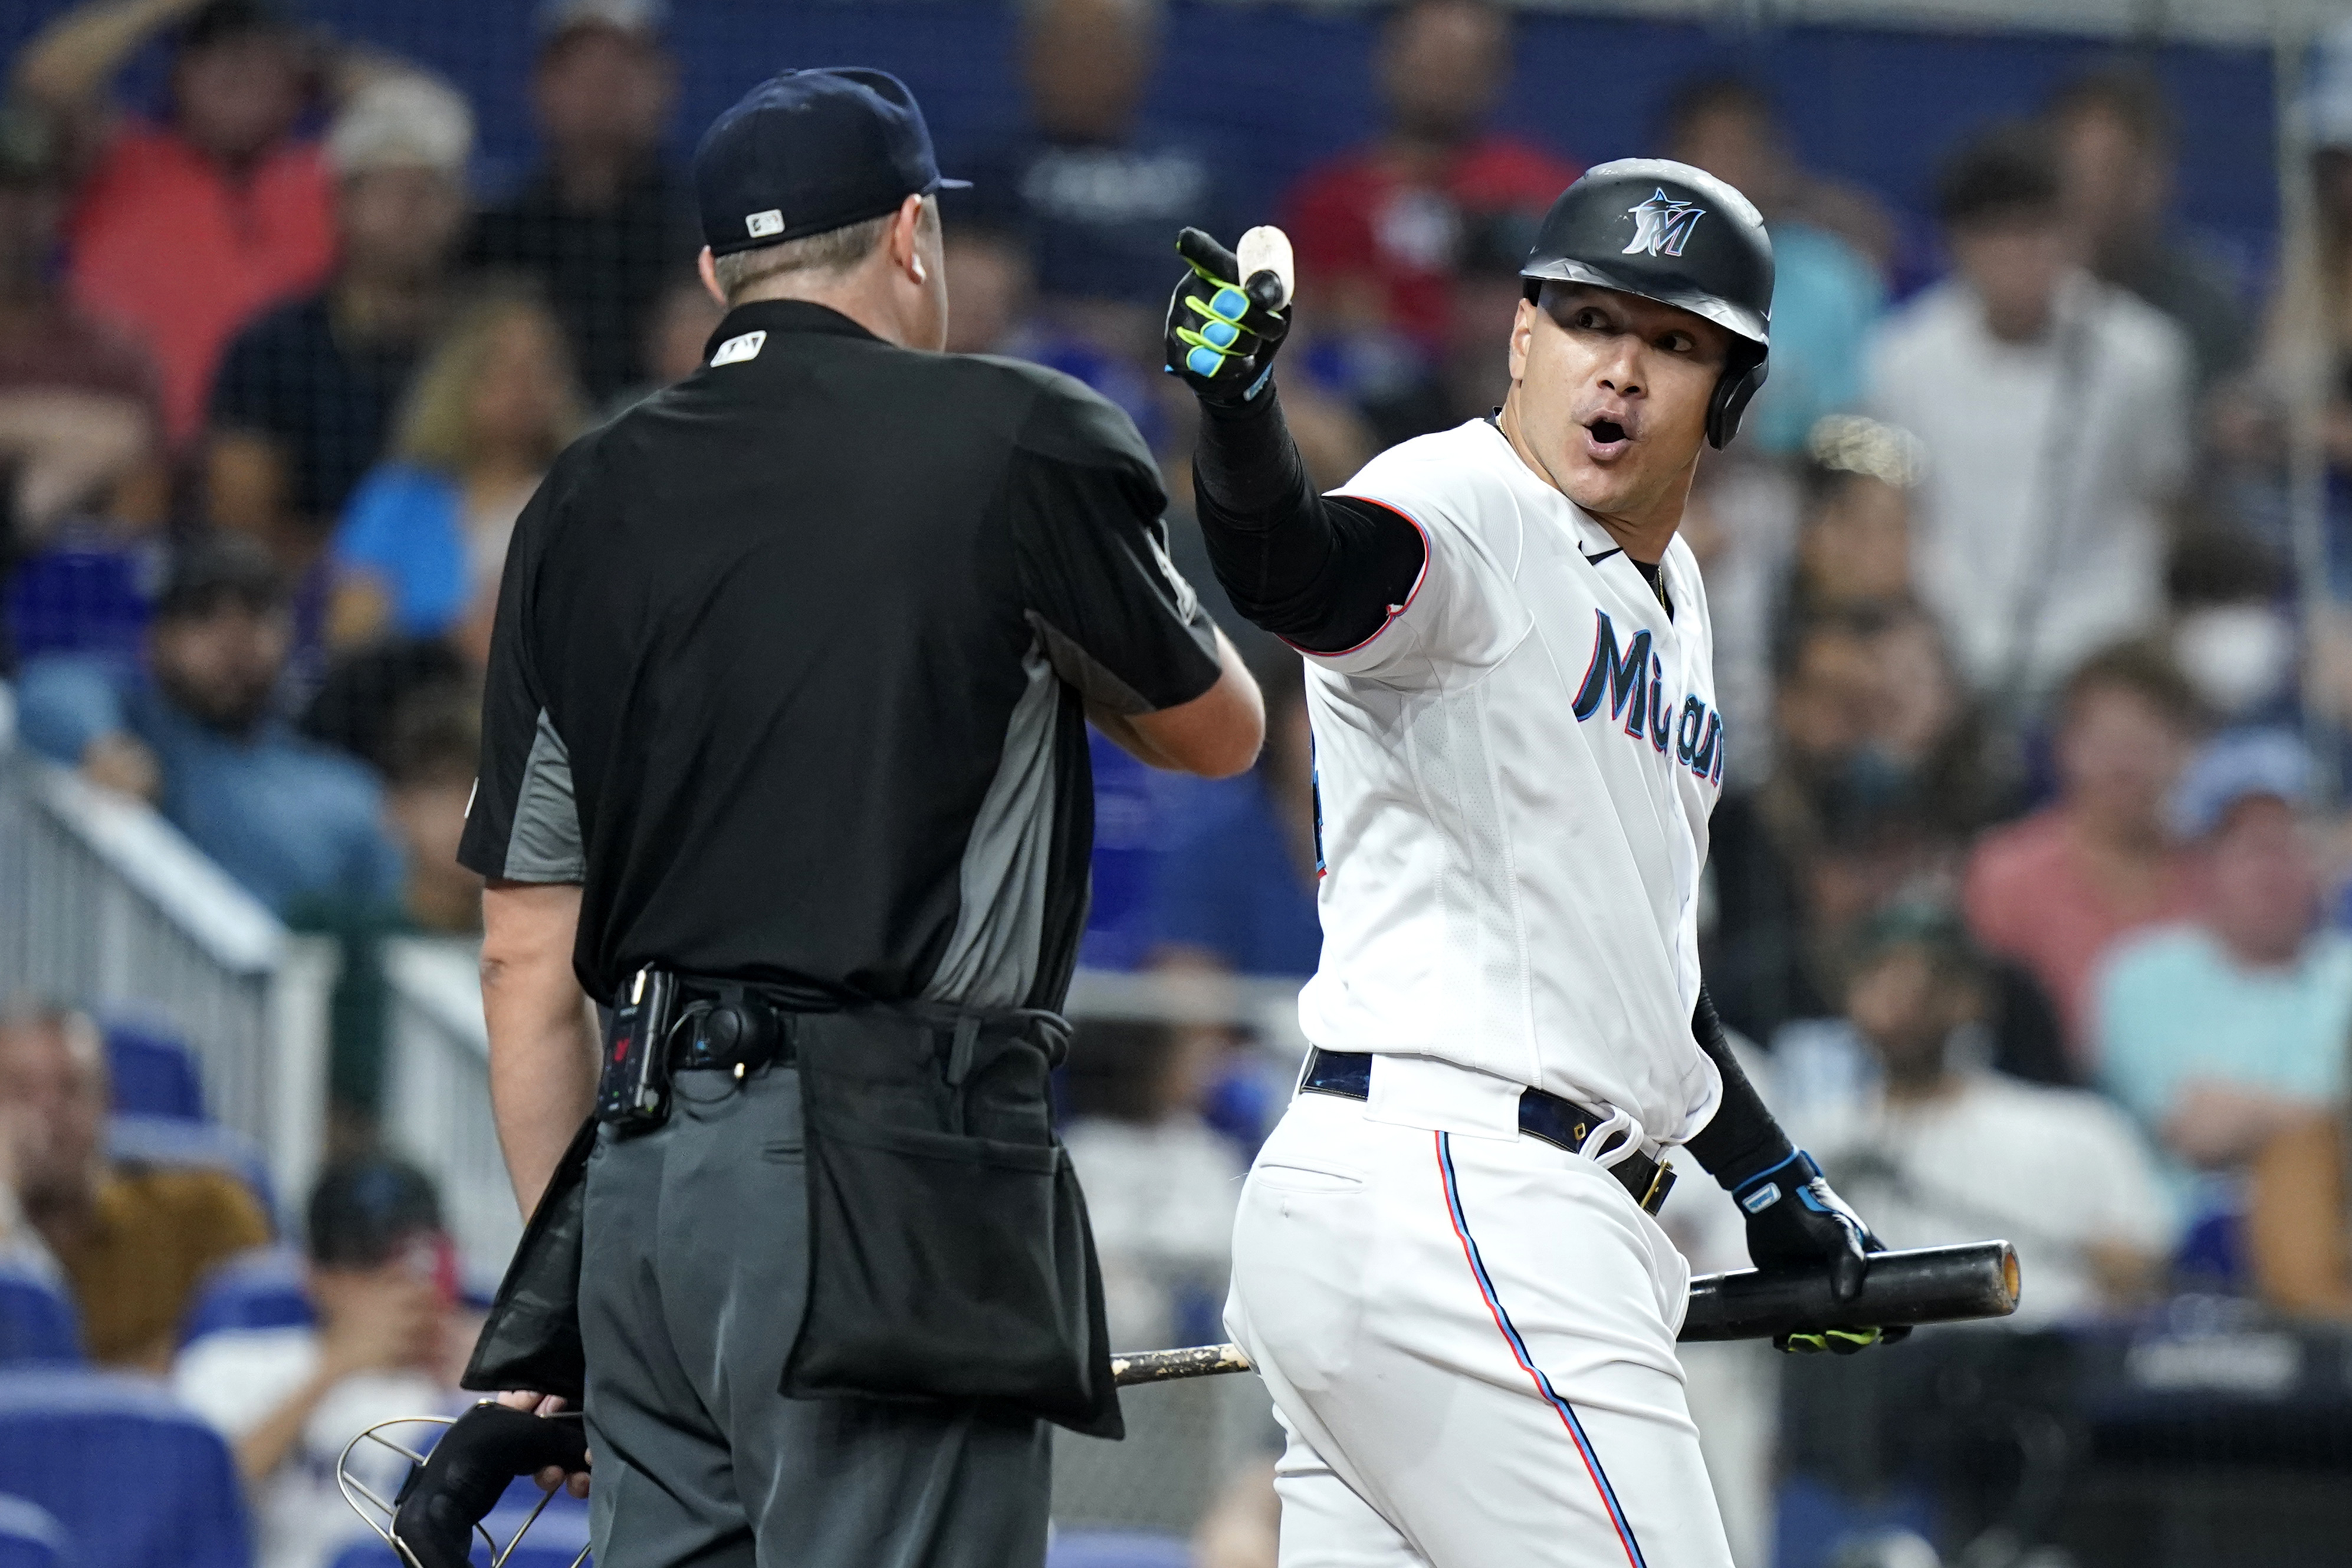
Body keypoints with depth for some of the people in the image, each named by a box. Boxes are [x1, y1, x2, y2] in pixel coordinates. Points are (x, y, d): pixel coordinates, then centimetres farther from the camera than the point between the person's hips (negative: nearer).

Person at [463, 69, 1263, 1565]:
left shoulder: (585, 503, 12)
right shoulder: (1020, 442, -2)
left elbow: (528, 952, 11)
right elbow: (1220, 726, 14)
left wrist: (561, 1260, 17)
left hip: (645, 1164, 6)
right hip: (889, 1163, -6)